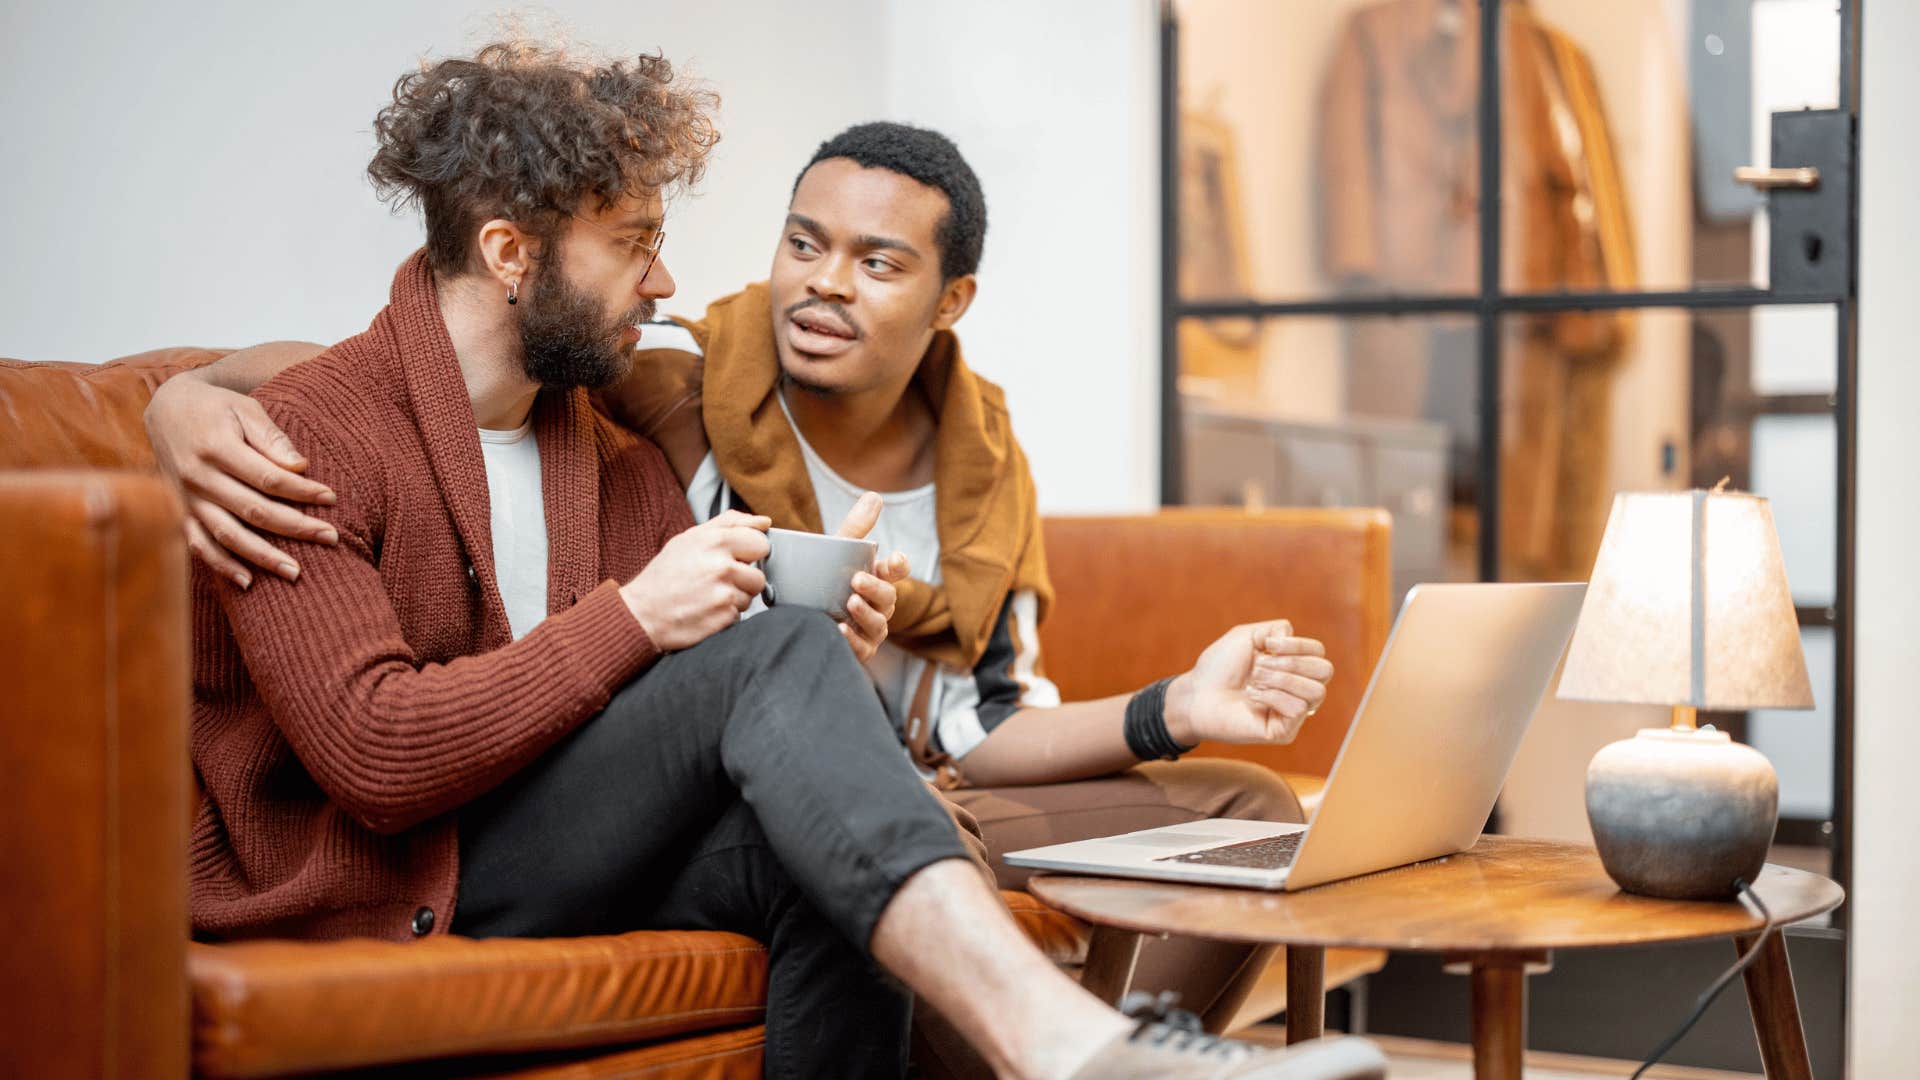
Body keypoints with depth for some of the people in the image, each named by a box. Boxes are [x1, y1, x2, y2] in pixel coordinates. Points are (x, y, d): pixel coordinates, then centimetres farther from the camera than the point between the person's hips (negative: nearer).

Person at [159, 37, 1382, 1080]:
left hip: (581, 864, 7)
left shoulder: (624, 457, 17)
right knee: (775, 658, -27)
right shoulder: (309, 436, -7)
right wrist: (633, 618, -18)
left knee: (821, 866, -28)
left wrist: (820, 644, -7)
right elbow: (373, 754, -19)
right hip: (385, 889, -7)